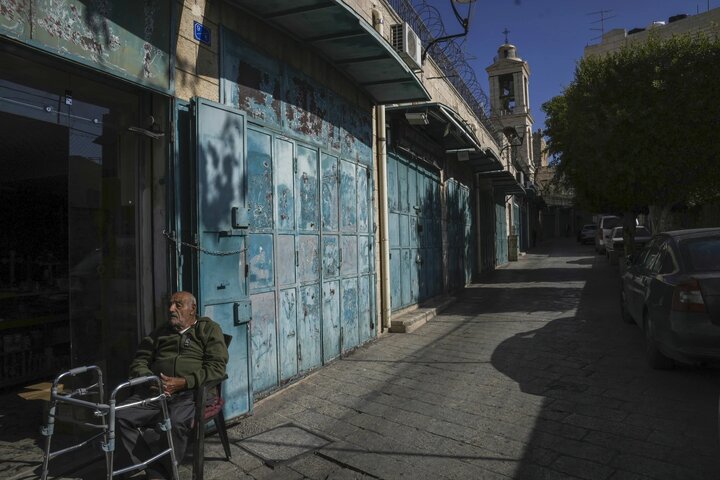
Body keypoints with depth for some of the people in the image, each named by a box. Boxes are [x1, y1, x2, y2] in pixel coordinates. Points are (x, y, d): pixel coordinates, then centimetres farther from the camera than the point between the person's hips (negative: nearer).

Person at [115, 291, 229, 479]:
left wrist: (183, 382, -16)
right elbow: (139, 361, 18)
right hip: (154, 391, 5)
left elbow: (217, 366, -4)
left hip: (190, 392, -5)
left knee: (176, 423, -33)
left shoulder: (209, 329, 8)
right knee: (122, 416, -19)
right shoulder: (161, 331, 23)